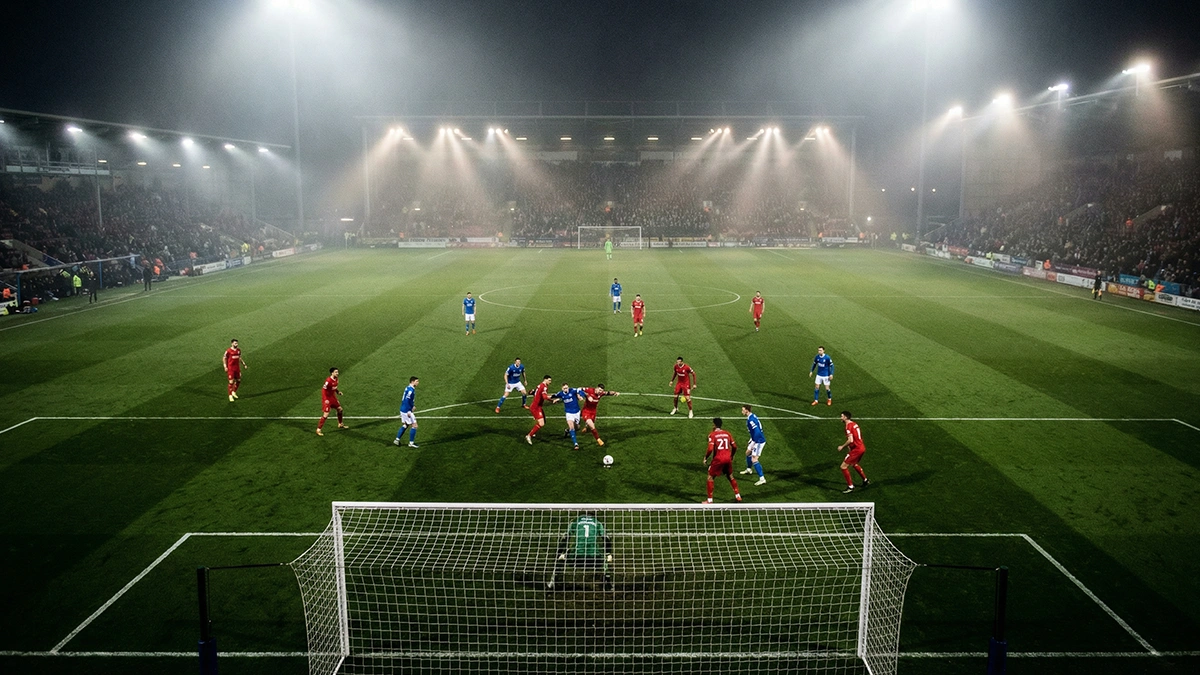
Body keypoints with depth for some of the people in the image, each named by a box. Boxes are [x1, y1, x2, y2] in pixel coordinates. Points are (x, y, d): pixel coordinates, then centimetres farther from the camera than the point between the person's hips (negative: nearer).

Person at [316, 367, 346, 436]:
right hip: (327, 399, -9)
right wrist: (325, 400, -26)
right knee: (326, 414, -11)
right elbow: (323, 390, -23)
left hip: (333, 397, 9)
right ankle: (318, 430, -2)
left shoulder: (336, 379, 1)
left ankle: (340, 424, 38)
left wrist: (338, 391, 1)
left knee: (340, 409, 18)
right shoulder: (328, 381, -25)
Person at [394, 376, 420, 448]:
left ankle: (397, 440, 21)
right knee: (414, 425, -1)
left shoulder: (408, 388, 11)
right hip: (407, 411, -10)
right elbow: (407, 400, -25)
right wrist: (409, 411, -25)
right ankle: (411, 443, 4)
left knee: (405, 425, 21)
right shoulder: (411, 390, -19)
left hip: (403, 410, 10)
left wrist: (412, 406, 23)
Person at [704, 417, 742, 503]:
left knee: (710, 477, 8)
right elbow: (734, 446, 10)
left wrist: (705, 458, -2)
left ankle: (709, 500, 6)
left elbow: (710, 449, -16)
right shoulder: (727, 433, 10)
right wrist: (732, 456, 27)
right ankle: (738, 495, 30)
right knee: (730, 476, 25)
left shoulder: (712, 434, -5)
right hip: (728, 458, 5)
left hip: (718, 459, -5)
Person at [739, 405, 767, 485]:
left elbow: (757, 432, -30)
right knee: (748, 453, 28)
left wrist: (753, 443, -25)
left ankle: (762, 479, -11)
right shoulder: (752, 416, 7)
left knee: (754, 460, -11)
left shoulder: (751, 419, -24)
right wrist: (751, 440, 26)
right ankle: (749, 469, 51)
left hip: (759, 441, -11)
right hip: (755, 440, 11)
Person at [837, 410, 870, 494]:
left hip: (856, 449, -10)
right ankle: (865, 481, 44)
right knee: (854, 464, 32)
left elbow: (850, 440, -27)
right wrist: (850, 446, 19)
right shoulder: (854, 424, 10)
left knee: (844, 466, -5)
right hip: (861, 447, 10)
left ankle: (850, 487, 0)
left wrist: (842, 446, -14)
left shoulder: (848, 426, -18)